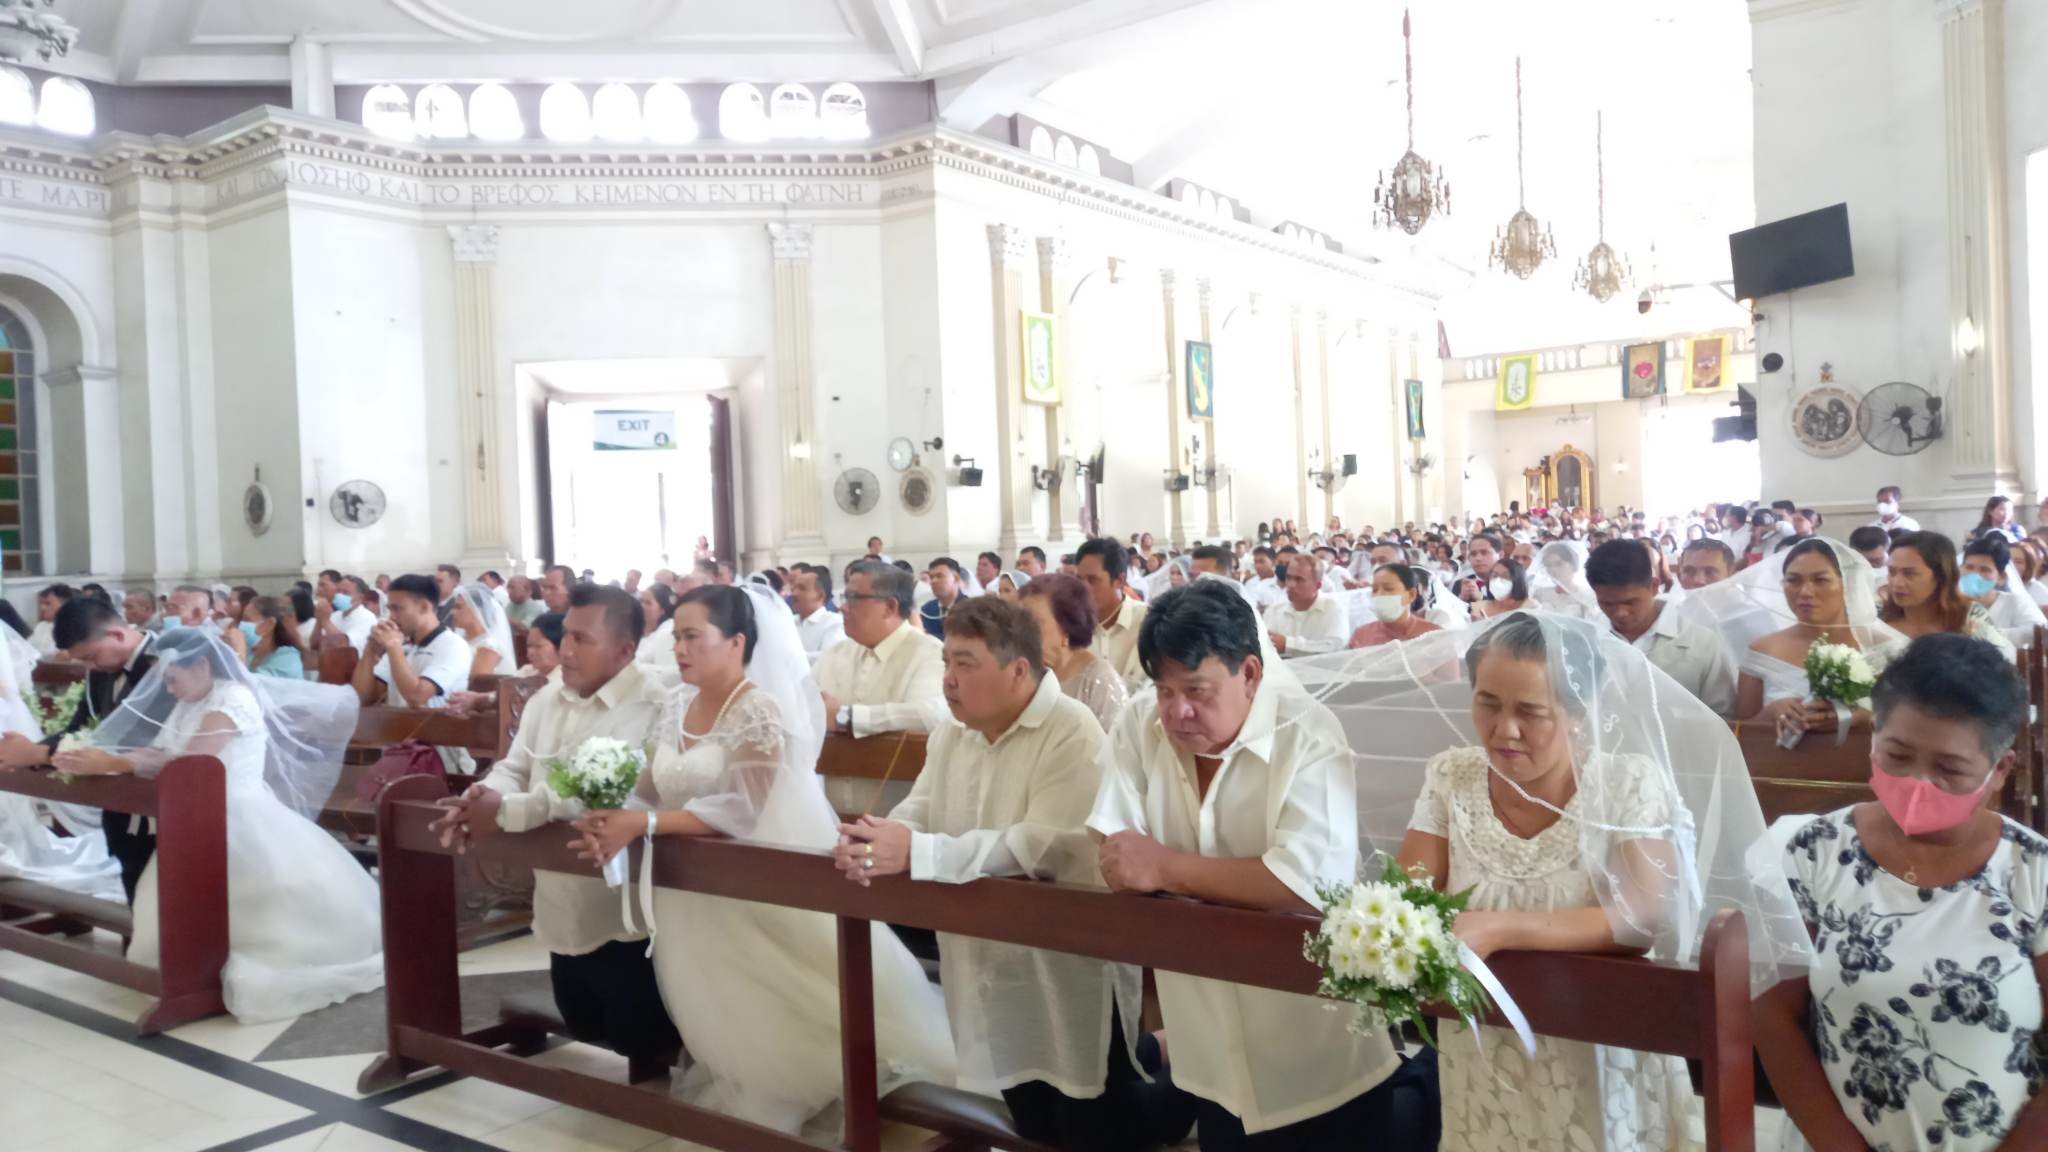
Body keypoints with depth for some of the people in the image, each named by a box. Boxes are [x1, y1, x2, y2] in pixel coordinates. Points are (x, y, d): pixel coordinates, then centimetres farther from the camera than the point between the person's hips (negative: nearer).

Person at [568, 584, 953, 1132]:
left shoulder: (762, 713, -17)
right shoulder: (676, 707, 6)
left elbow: (741, 810, -26)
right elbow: (652, 792, 6)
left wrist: (643, 825, -33)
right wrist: (613, 817, -16)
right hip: (687, 890, 7)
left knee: (757, 1015, 2)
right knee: (709, 1015, 16)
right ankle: (725, 1089, 37)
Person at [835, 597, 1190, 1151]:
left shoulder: (1072, 732, -19)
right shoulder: (952, 733, 6)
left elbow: (1051, 845, -29)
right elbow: (919, 812, 2)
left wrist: (919, 853, -33)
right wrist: (873, 840, -22)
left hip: (1068, 974, -7)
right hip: (993, 973, 7)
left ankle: (1189, 1092, 32)